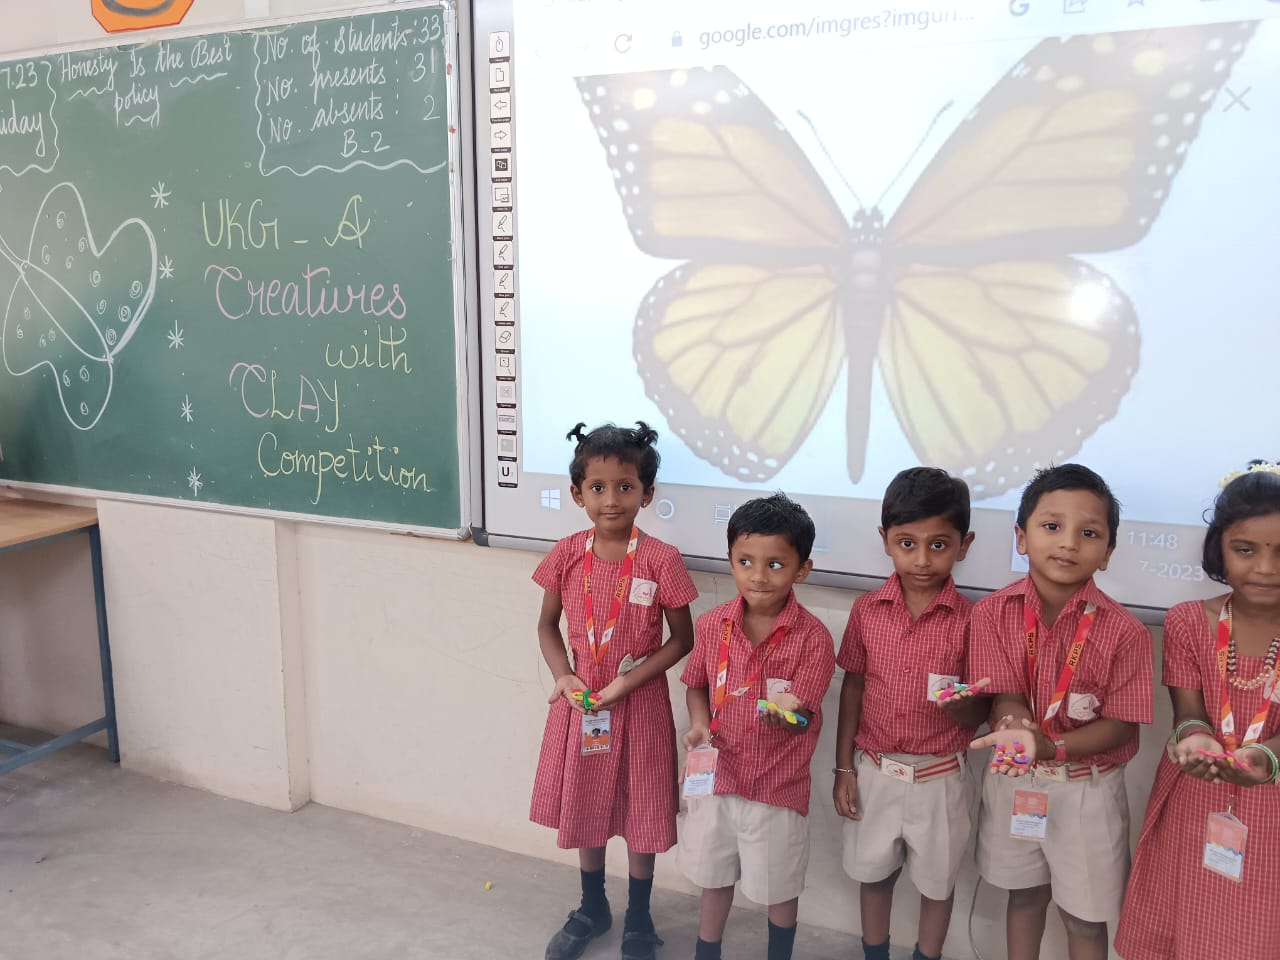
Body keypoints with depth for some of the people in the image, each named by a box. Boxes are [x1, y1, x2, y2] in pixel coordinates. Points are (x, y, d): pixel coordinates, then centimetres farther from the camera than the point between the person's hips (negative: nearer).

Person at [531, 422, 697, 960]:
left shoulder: (660, 560, -16)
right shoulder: (567, 555, -7)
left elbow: (683, 638, -9)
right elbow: (547, 625, 4)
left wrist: (630, 680, -19)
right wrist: (562, 676, -12)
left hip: (640, 704, -3)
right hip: (580, 702, 3)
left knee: (640, 813, 12)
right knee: (584, 807, 19)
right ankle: (592, 909, 42)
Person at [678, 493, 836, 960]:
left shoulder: (813, 638, -19)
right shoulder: (712, 625, -7)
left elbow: (802, 719, -18)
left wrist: (785, 713, -40)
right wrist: (699, 725, -12)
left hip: (778, 785, -3)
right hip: (717, 776, 4)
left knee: (778, 887, 17)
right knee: (713, 876, 23)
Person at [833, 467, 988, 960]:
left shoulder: (971, 620, -15)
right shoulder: (867, 610, -9)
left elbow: (980, 714, -8)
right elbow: (853, 688, 1)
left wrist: (964, 706, -31)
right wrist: (844, 768, 1)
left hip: (940, 778, -2)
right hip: (874, 771, 2)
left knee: (937, 881, 19)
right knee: (873, 873, 21)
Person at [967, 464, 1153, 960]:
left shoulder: (1124, 631, -16)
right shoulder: (992, 612, -12)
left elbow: (1121, 724, -15)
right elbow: (1003, 697, -13)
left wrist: (1051, 746, -30)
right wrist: (1016, 729, -36)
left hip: (1088, 791, -2)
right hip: (1013, 783, 2)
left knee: (1084, 915, 14)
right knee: (1025, 894, 23)